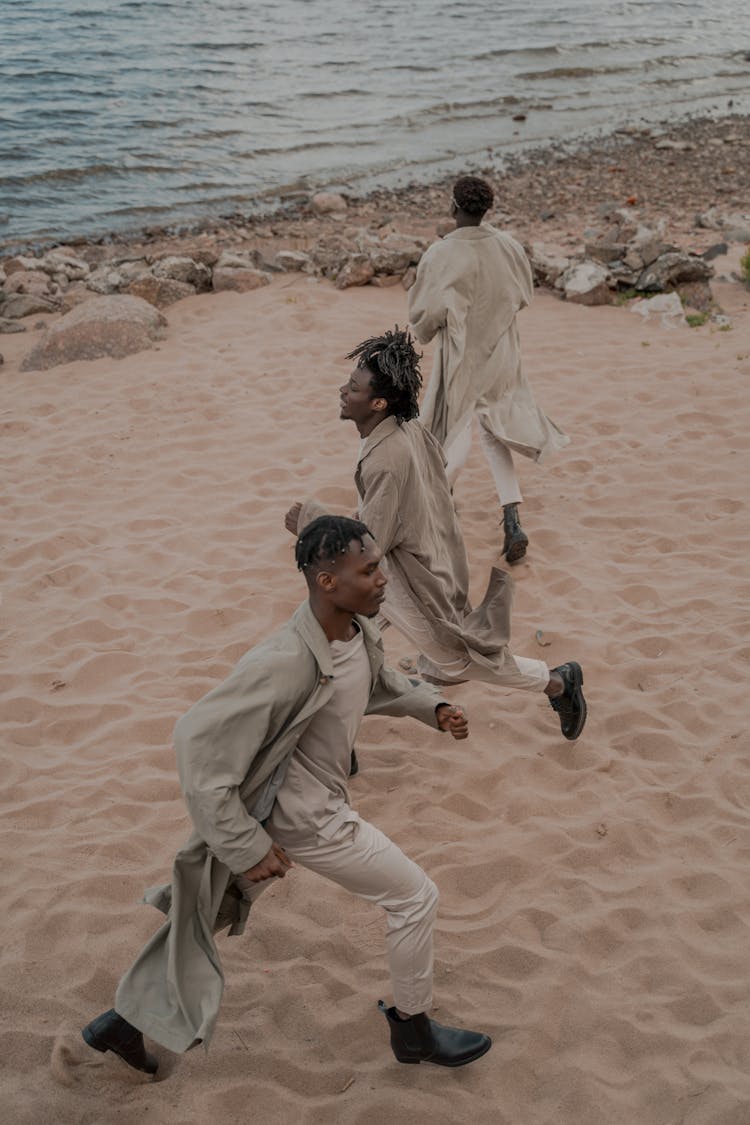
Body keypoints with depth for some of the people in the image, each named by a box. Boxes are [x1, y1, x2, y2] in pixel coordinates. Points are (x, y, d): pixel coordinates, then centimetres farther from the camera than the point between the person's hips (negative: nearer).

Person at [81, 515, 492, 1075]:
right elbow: (198, 743, -30)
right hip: (302, 820, -9)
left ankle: (125, 1020, 38)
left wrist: (434, 706, 2)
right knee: (415, 898, 4)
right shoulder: (284, 664, -33)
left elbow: (380, 683, 19)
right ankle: (413, 1030, 26)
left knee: (211, 910, 21)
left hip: (315, 799, 9)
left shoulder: (359, 631, -6)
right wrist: (248, 847, -26)